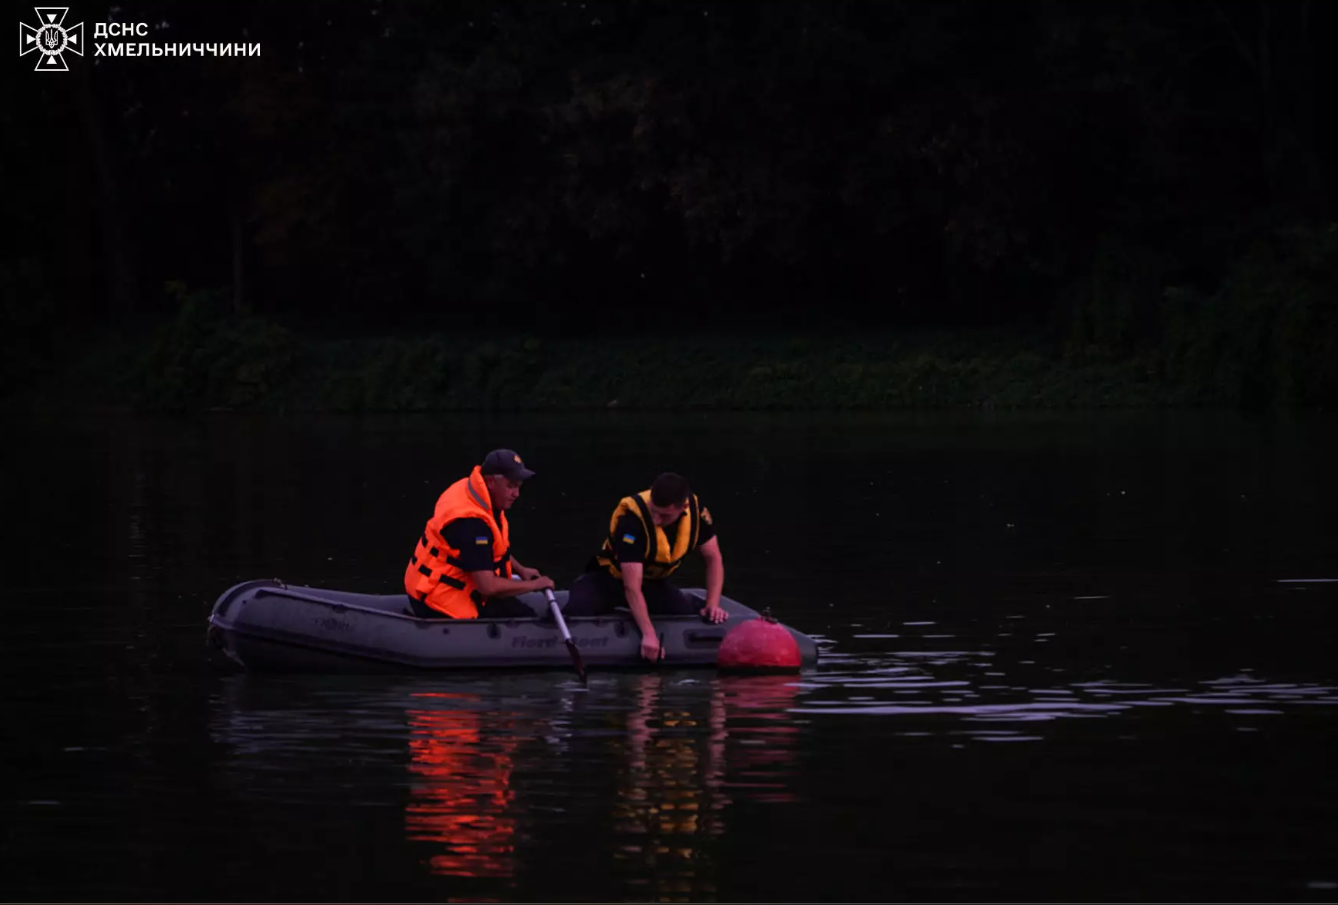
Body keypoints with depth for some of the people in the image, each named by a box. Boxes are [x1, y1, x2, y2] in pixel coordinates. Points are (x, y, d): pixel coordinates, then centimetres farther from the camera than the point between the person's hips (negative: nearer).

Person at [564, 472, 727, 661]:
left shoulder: (696, 510, -21)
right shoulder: (632, 518, -35)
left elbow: (713, 558, -5)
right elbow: (632, 587, -37)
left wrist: (713, 605, -18)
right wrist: (648, 634, -46)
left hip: (654, 581, 4)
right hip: (612, 578, -4)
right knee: (574, 616, -30)